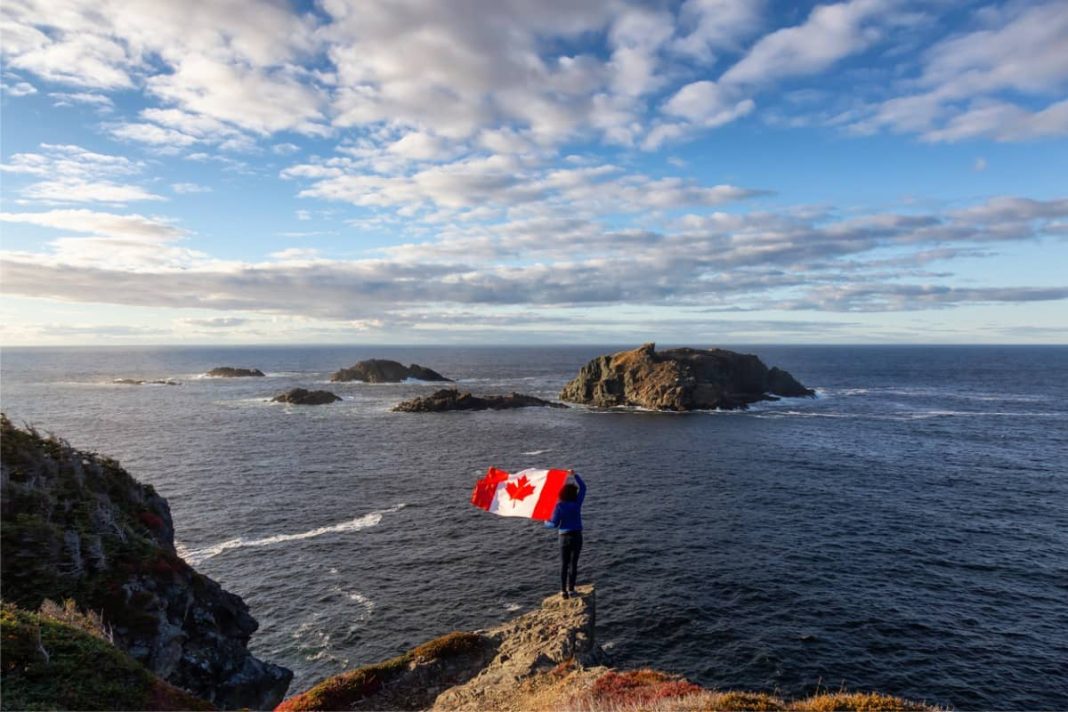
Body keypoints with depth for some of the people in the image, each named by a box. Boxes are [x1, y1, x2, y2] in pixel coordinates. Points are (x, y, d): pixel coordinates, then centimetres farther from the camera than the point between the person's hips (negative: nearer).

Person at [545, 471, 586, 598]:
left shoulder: (559, 506, -10)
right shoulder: (577, 503, -6)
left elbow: (554, 524, -10)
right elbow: (583, 488, 8)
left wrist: (546, 523, 10)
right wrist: (575, 475, 13)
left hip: (564, 537, 0)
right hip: (577, 536, 0)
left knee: (564, 564, 9)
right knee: (573, 563, 5)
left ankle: (563, 590, 9)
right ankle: (571, 589, 4)